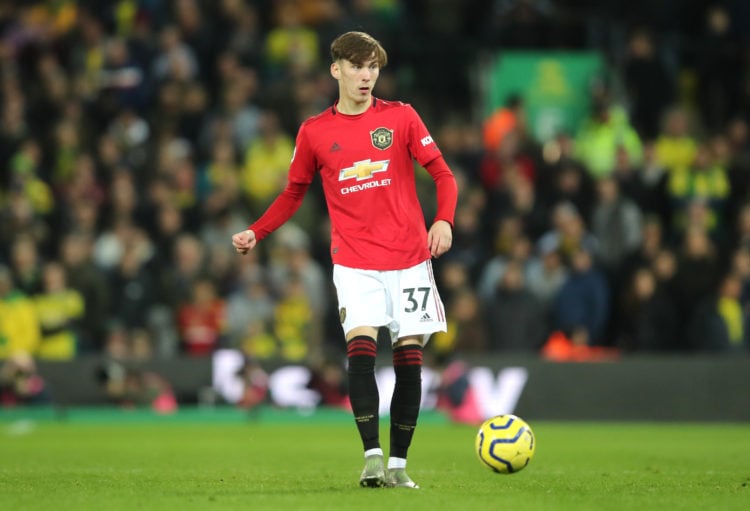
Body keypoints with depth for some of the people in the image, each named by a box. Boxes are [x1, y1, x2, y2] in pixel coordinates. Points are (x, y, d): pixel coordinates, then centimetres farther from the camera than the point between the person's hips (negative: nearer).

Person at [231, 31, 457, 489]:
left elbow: (442, 174, 3)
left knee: (410, 356, -1)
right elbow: (294, 193, 18)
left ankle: (398, 463, 9)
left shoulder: (401, 117, 3)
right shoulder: (314, 133, 6)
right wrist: (257, 232, 6)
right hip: (355, 264, 0)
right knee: (361, 346, -19)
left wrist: (444, 220, -15)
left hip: (410, 259, 0)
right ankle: (372, 457, -21)